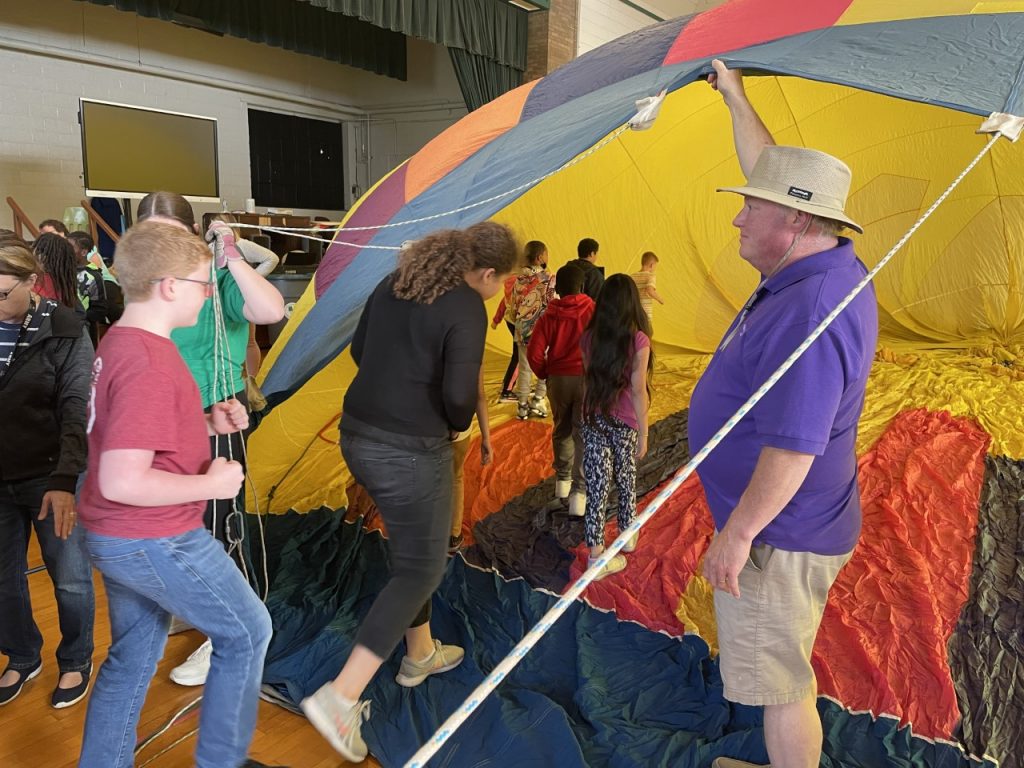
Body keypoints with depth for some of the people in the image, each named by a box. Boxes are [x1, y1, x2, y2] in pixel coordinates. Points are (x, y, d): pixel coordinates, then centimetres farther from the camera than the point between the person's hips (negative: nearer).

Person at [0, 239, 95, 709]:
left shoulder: (65, 333, -12)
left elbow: (77, 410, -16)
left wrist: (65, 480, -25)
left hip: (50, 478, -4)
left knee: (70, 578, 9)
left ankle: (76, 662, 31)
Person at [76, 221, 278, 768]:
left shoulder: (116, 342, 5)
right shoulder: (149, 364, -27)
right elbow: (123, 482, -30)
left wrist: (207, 422, 3)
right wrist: (211, 483, -18)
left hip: (113, 538, 9)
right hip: (157, 541, -9)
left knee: (132, 656, 22)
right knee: (248, 631, 9)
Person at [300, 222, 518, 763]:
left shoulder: (396, 282, 7)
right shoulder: (467, 309, -16)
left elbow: (360, 349, 14)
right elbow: (459, 393, -23)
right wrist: (459, 423, -2)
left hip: (358, 435, 9)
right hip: (410, 451, -8)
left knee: (409, 550, 25)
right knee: (420, 570, 7)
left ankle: (421, 653, 44)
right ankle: (341, 697, 2)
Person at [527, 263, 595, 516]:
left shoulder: (549, 315, -2)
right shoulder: (593, 312, -7)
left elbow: (534, 353, -5)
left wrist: (544, 374, 11)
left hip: (557, 379, 2)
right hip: (588, 378, -2)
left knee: (562, 431, 20)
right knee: (584, 435, 2)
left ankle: (562, 482, 29)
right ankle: (579, 493, -3)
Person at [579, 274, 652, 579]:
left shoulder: (588, 337, -3)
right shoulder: (638, 340, -13)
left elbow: (587, 381, 3)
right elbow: (638, 390, -12)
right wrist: (643, 434, -4)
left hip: (593, 419, 2)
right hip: (624, 422, -2)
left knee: (597, 486, 6)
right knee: (626, 479, 19)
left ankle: (596, 555, 8)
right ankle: (628, 535, 39)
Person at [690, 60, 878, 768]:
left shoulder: (813, 311, -29)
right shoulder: (822, 267, 2)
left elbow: (793, 447, -30)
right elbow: (775, 179, 15)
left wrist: (738, 533, -22)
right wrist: (735, 96, 19)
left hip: (778, 536, -11)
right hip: (781, 526, 11)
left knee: (781, 683, 7)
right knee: (784, 671, 26)